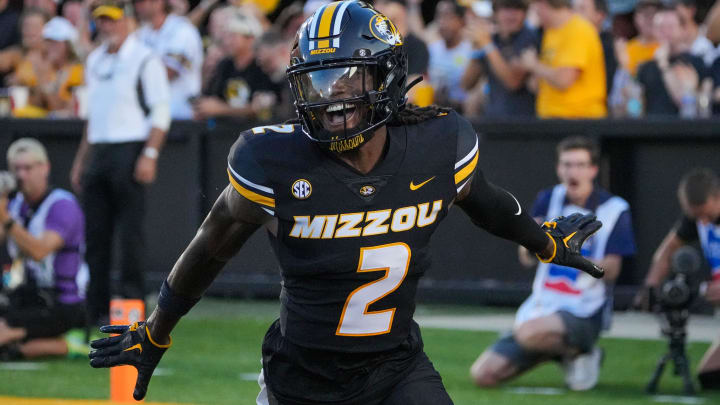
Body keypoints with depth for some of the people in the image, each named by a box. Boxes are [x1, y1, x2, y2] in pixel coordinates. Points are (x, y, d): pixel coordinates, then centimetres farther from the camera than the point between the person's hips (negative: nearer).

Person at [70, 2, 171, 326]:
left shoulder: (144, 59, -4)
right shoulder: (95, 62, 18)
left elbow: (161, 111, -8)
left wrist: (149, 154, -17)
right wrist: (81, 159, 19)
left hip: (130, 151, -7)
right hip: (97, 153, 7)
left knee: (130, 232, -9)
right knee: (95, 233, 5)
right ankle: (96, 309, 8)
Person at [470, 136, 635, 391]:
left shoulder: (614, 210, -4)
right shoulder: (549, 200, 7)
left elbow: (611, 271, -9)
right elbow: (526, 259, 0)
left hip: (583, 315, -6)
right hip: (541, 308, 6)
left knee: (530, 333, -38)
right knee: (483, 374, -5)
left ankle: (579, 352, -6)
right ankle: (559, 352, 14)